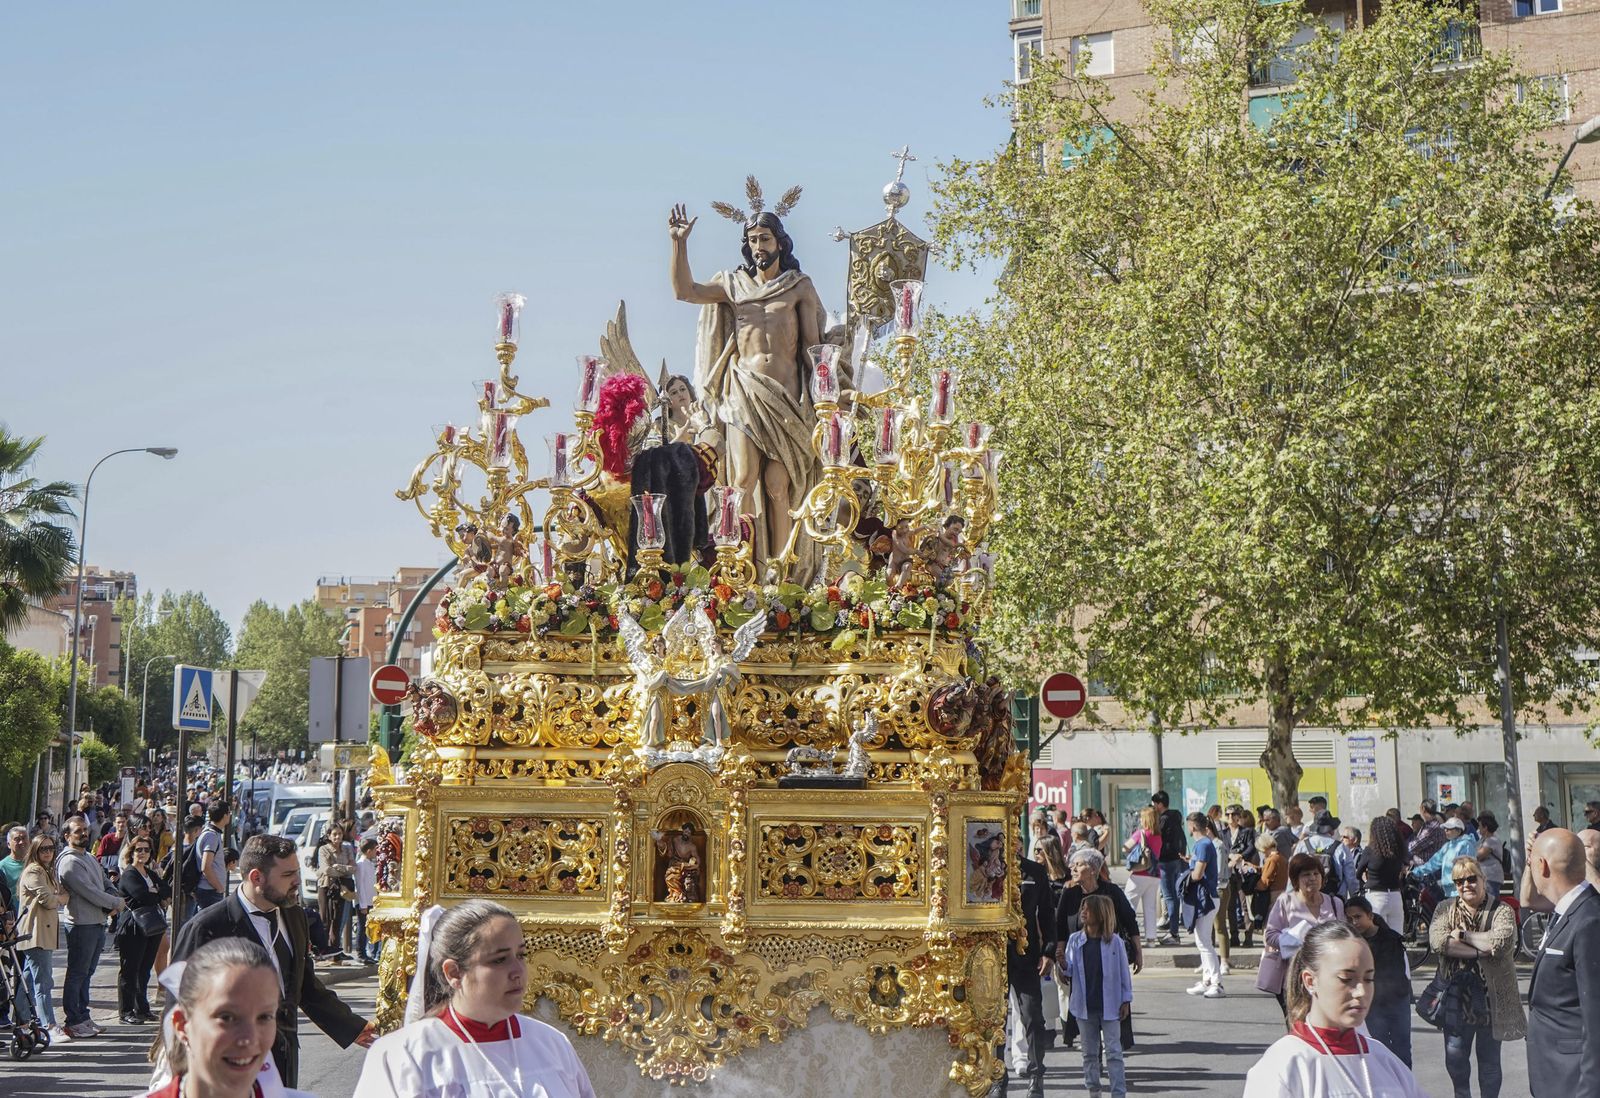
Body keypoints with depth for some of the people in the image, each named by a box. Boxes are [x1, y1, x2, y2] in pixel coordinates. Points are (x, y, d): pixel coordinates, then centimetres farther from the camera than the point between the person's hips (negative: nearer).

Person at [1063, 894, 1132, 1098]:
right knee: (1089, 1052, 13)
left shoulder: (1114, 942, -8)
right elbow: (1069, 971, 1)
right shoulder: (1075, 940, 0)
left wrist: (1126, 1000, -2)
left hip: (1109, 1005, -3)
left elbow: (1124, 972, -3)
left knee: (1113, 1051, -1)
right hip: (1085, 1005, 3)